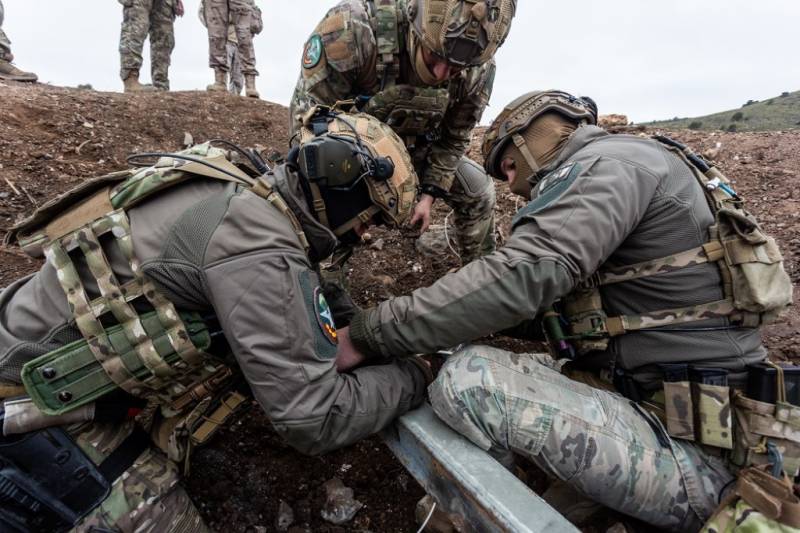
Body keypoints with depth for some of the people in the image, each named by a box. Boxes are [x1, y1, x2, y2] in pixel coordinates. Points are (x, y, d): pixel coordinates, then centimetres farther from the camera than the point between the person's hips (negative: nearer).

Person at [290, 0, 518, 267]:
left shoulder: (478, 68, -24)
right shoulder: (352, 26, -36)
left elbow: (453, 138, -6)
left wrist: (428, 194, -11)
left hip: (418, 147, 3)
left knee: (478, 192, 2)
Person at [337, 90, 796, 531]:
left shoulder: (610, 162, -13)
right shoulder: (607, 179, 17)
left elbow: (522, 275, -28)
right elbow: (560, 306, 16)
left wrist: (368, 333, -21)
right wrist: (464, 315, 8)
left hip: (690, 455, -9)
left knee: (469, 379, -23)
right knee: (484, 363, 12)